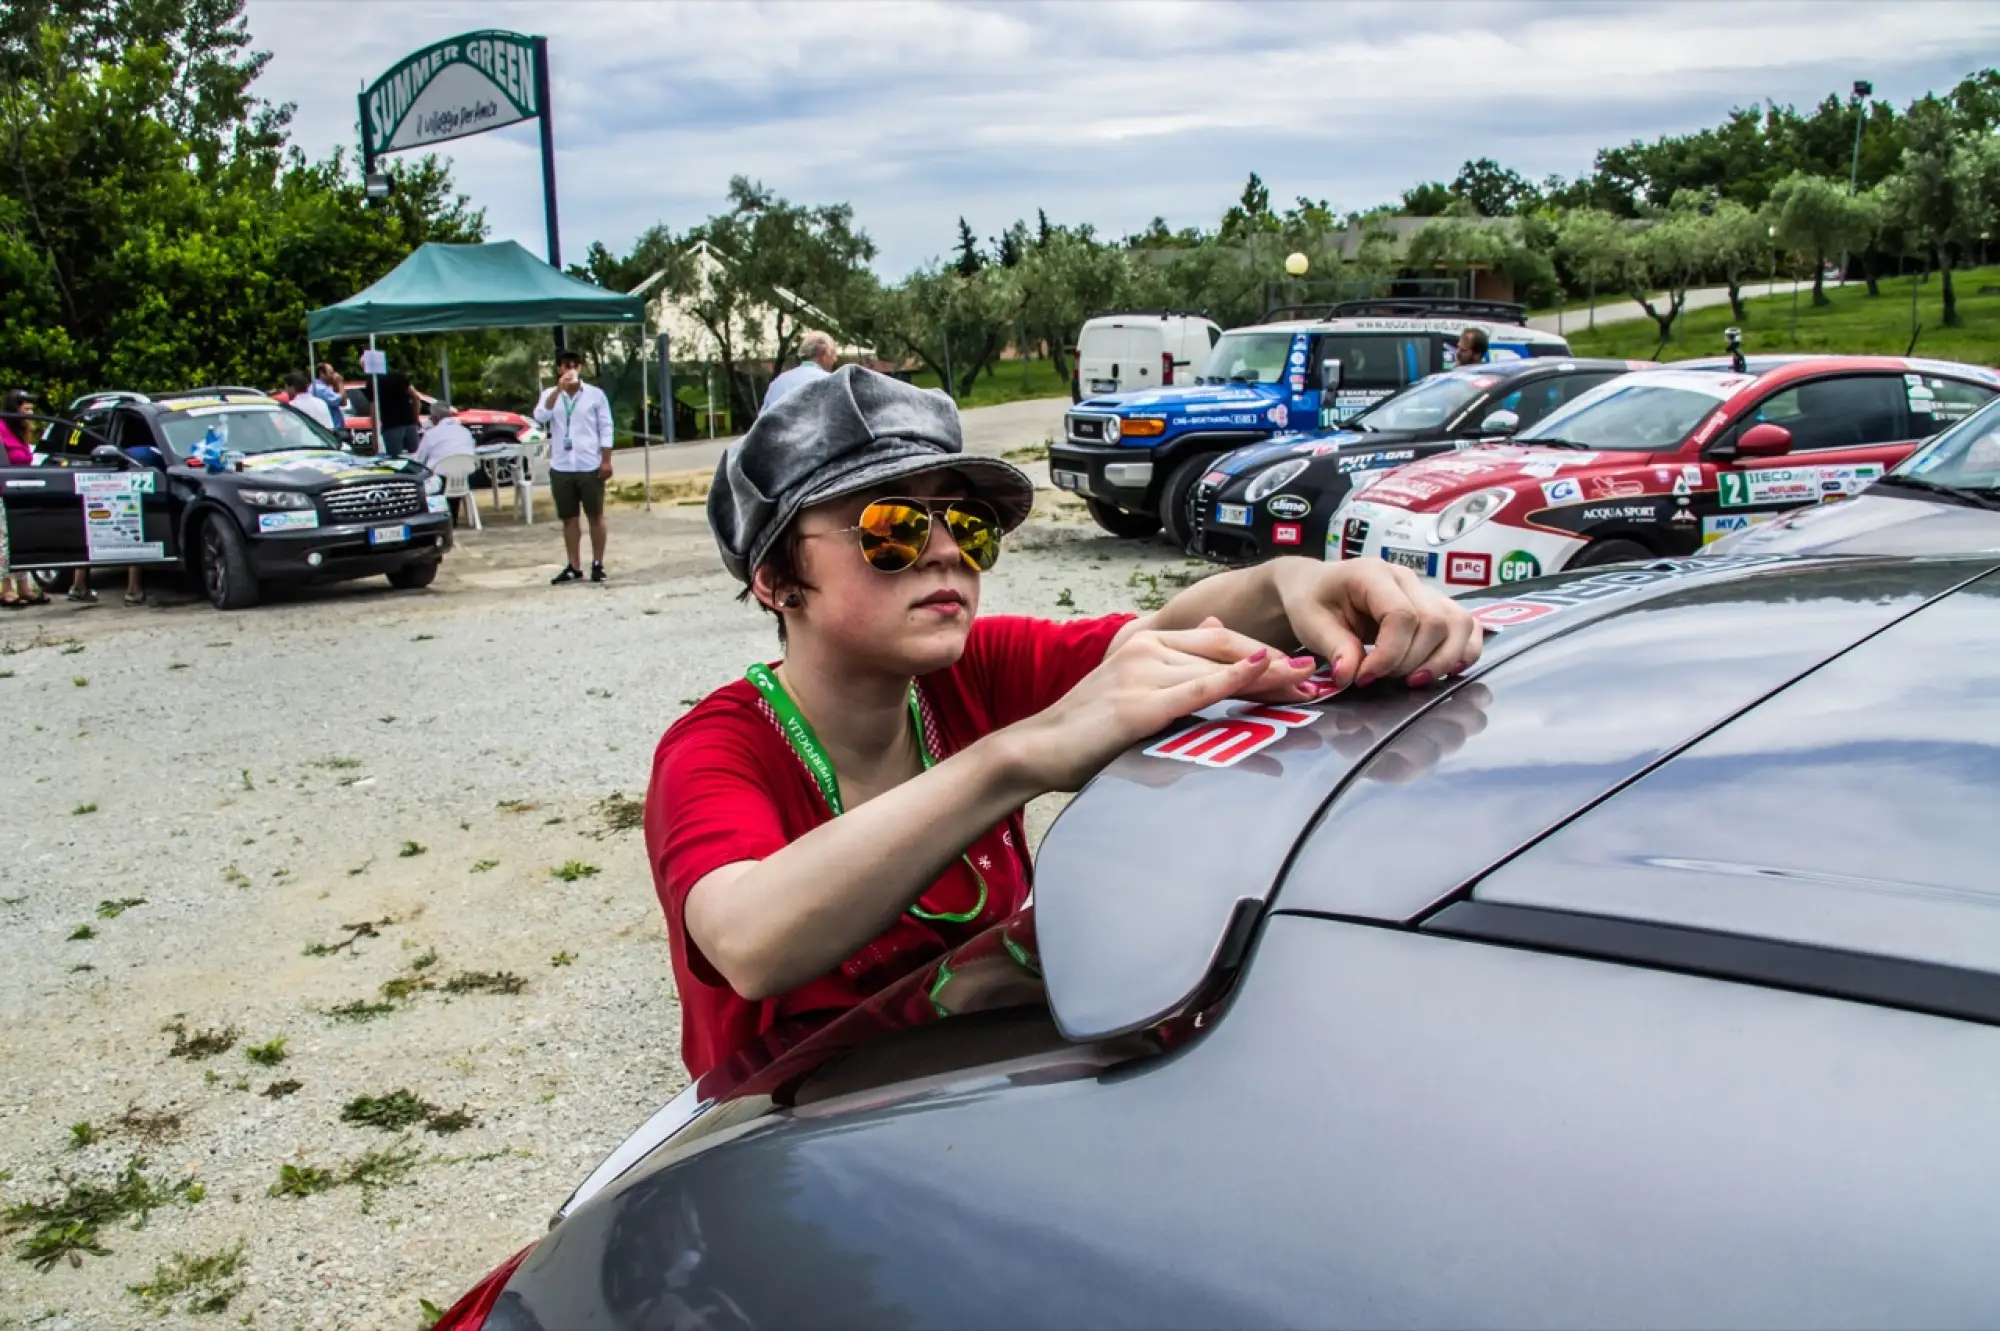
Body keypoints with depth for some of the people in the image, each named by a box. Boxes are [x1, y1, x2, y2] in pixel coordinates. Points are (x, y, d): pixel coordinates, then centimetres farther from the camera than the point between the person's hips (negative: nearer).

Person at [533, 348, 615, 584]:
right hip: (561, 468, 2)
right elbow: (540, 417, -12)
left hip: (589, 467, -2)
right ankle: (573, 567, 15)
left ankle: (597, 564, 13)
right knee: (569, 519, 8)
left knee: (595, 516, 4)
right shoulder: (550, 395, 6)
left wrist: (606, 461, -6)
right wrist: (558, 389, -19)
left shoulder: (595, 394, 0)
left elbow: (606, 429, 0)